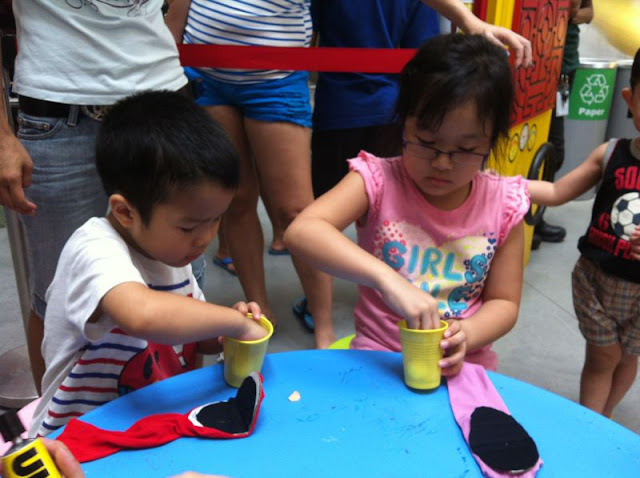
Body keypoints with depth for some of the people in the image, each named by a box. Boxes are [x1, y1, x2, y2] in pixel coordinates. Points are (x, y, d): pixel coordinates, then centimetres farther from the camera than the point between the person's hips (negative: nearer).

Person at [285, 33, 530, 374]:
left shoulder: (504, 205, -6)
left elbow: (504, 303, 2)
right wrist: (386, 278, -39)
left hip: (463, 367, 3)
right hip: (378, 358, -2)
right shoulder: (378, 181, -12)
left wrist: (465, 335, -19)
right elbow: (301, 232, -28)